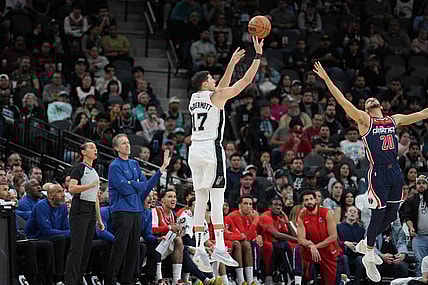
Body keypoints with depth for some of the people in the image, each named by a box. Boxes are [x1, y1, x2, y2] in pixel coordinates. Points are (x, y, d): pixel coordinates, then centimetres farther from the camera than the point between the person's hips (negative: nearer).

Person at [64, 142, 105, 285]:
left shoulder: (94, 172, 20)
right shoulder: (79, 168, -5)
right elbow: (71, 188, -19)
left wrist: (99, 219, 21)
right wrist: (90, 185, -29)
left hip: (92, 210, 8)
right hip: (80, 209, -8)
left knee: (87, 247, 5)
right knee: (77, 247, -12)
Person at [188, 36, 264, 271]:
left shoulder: (194, 99, 16)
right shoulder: (215, 97, -4)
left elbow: (221, 88, 32)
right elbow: (246, 80, -2)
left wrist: (232, 63, 36)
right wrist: (258, 55, 5)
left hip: (195, 150, 7)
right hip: (211, 149, -7)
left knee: (200, 199, 7)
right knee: (217, 198, -8)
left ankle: (199, 248, 2)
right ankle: (219, 247, -14)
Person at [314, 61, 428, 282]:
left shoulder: (394, 120, 14)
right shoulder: (364, 120, -2)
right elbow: (343, 102, -13)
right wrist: (326, 80, -22)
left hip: (395, 172, 6)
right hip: (378, 173, -6)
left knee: (391, 215, 10)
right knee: (379, 215, -4)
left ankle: (366, 244, 32)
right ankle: (369, 257, 12)